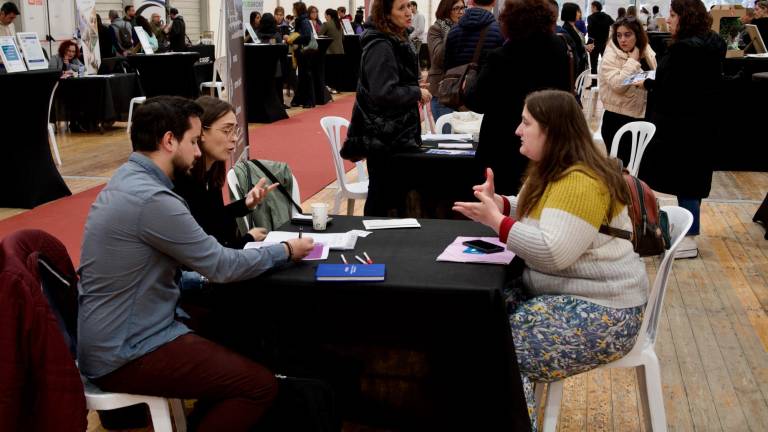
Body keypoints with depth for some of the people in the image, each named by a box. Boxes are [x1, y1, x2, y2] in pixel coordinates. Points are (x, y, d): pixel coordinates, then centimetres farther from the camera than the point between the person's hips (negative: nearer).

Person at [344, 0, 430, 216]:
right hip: (384, 135, -10)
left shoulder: (397, 41, 13)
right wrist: (417, 93, -15)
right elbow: (384, 93, -26)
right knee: (382, 196, -2)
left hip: (395, 132, 10)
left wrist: (415, 90, 11)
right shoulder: (381, 46, -18)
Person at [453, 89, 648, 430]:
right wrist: (498, 204, 3)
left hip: (600, 312, -10)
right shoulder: (553, 170, 10)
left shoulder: (579, 182, -22)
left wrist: (495, 220, -23)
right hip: (558, 292, 10)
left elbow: (552, 253, -30)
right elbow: (531, 217, 23)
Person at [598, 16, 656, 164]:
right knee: (622, 165, 0)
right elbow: (618, 85, -24)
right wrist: (633, 61, -18)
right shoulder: (610, 57, -10)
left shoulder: (647, 54, 7)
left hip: (642, 118, 6)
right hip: (618, 120, -6)